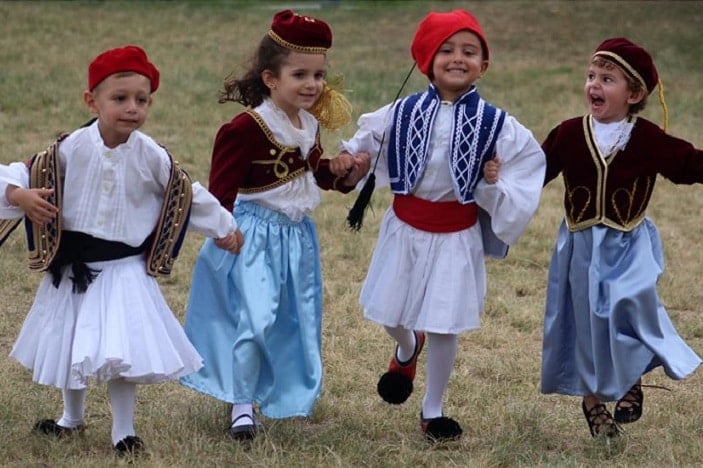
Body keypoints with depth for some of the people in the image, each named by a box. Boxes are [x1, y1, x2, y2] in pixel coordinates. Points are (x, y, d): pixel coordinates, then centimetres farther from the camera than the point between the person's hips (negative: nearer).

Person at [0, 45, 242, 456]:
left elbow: (187, 195, 6)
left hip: (124, 269, -1)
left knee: (122, 353, -8)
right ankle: (73, 418, 40)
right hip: (73, 267, 2)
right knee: (69, 347, 16)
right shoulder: (72, 148, -11)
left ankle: (124, 431, 10)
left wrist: (224, 227, 16)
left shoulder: (151, 156, -8)